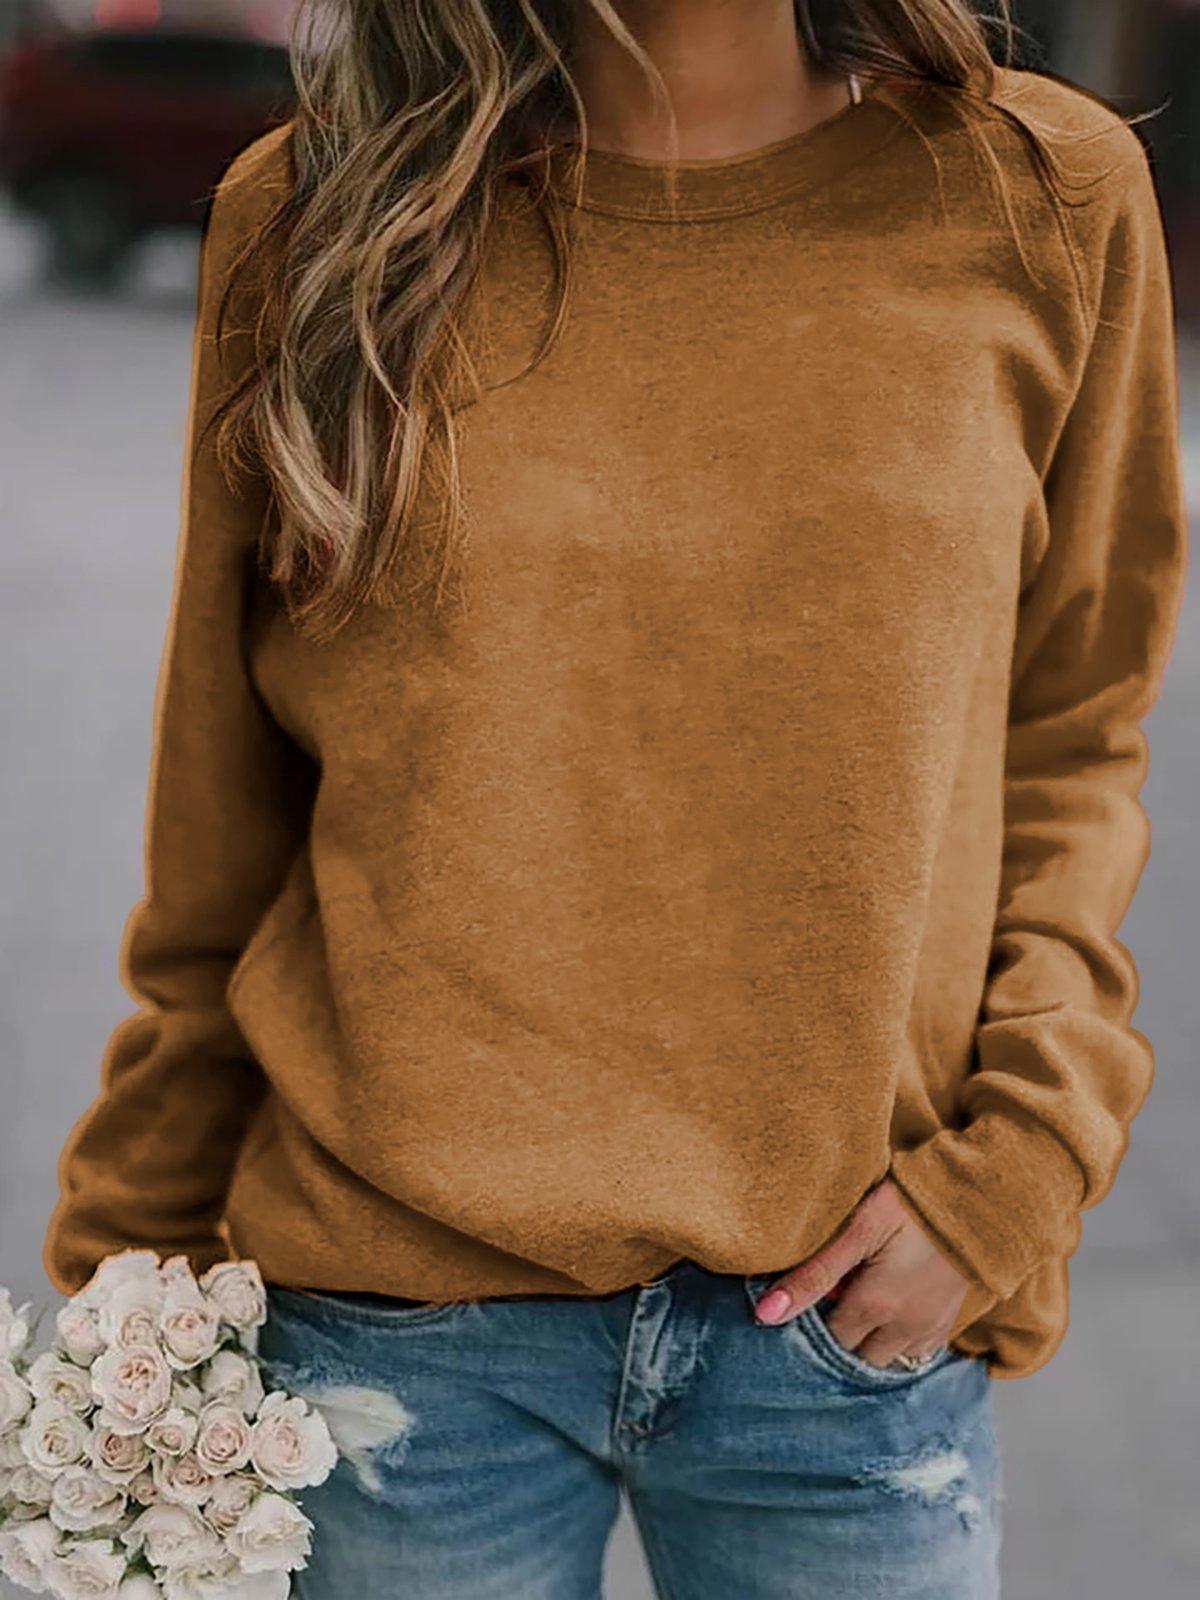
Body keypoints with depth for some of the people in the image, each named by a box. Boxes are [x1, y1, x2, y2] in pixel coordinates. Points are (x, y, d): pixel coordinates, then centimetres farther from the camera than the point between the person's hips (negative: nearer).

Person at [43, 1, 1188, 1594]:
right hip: (401, 1312, 0)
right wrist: (133, 1270, 9)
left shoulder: (1048, 192, -1)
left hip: (860, 1309, 1)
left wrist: (1010, 1167, -6)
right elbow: (221, 816, 4)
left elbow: (1070, 745, 6)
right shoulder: (310, 212, -3)